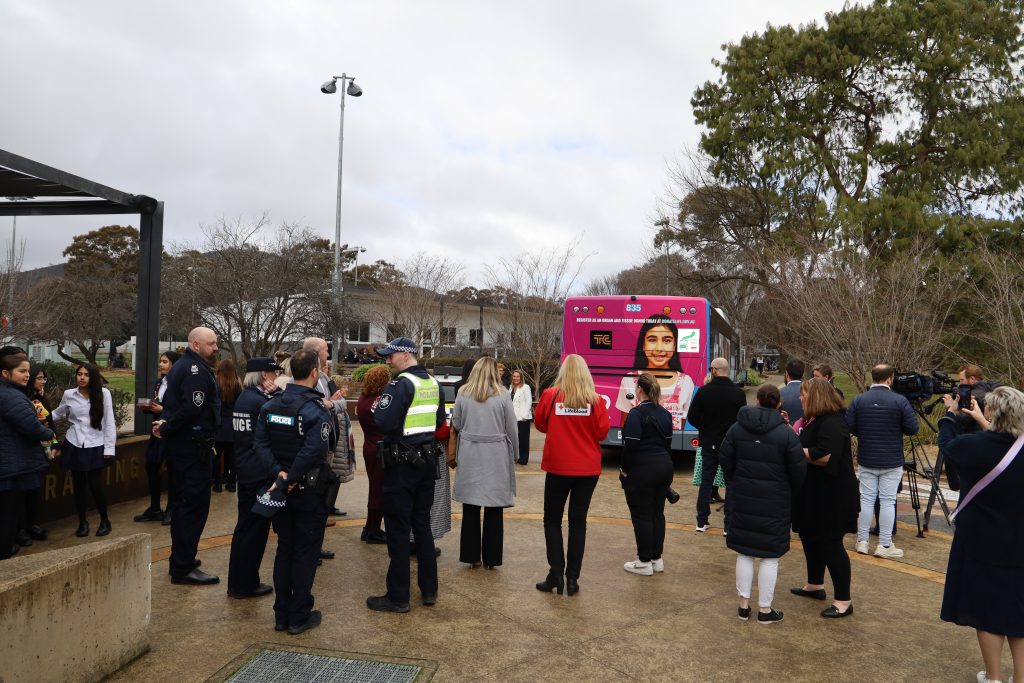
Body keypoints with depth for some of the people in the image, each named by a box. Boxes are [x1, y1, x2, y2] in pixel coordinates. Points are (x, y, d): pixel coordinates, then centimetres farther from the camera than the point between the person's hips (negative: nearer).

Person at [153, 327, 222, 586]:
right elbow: (191, 409, -27)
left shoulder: (181, 366, 17)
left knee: (185, 503, 19)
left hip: (179, 446, 11)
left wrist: (165, 423, 2)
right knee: (195, 505, -5)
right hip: (194, 446, -11)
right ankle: (183, 568, 0)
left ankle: (180, 561, 30)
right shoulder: (196, 370, -17)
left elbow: (170, 402, 20)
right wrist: (167, 428, -14)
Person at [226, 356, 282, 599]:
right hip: (260, 473, -9)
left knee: (246, 525, 18)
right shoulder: (259, 401, -19)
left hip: (245, 470, 9)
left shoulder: (243, 398, 10)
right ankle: (245, 584, 12)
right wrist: (275, 393, -9)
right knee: (254, 528, 2)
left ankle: (238, 582, 28)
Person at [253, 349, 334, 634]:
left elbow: (260, 443, -4)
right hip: (310, 490, -6)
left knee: (284, 549, 16)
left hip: (281, 490, 6)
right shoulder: (316, 410, -18)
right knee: (306, 552, 6)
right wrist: (289, 479, -19)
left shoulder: (270, 406, 3)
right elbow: (312, 452, -28)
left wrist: (278, 473, -11)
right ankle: (299, 617, 13)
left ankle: (281, 615, 23)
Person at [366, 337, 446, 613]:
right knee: (422, 524, 16)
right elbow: (439, 422, 15)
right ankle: (429, 590, 23)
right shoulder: (433, 383, 8)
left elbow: (383, 424, -23)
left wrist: (377, 409, -4)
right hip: (427, 462, 8)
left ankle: (398, 597, 9)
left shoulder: (401, 384, -17)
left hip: (402, 464, -8)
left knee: (398, 529, 1)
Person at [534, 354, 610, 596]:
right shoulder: (595, 399, -8)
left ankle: (556, 574, 6)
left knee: (552, 520, 13)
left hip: (558, 467, -1)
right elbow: (602, 431, -5)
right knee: (578, 521, 10)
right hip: (587, 468, 1)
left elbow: (540, 424, 4)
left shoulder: (550, 395, -8)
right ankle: (572, 578, 11)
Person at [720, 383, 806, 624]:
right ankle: (765, 610, 16)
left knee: (744, 552, 12)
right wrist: (791, 491, 12)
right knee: (770, 555, 8)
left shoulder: (736, 428, -2)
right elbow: (798, 471, -7)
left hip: (743, 499, 3)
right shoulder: (786, 434, -11)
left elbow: (726, 462, 3)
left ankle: (744, 605, 20)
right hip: (775, 503, -3)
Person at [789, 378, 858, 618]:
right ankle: (815, 585, 36)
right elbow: (807, 446, 17)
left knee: (830, 544, -4)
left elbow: (825, 456, -31)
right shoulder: (814, 420, 12)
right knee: (810, 537, 20)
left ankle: (843, 601, 5)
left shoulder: (832, 423, -21)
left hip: (831, 497, -11)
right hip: (813, 494, 11)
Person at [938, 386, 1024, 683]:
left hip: (981, 541, -3)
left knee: (986, 606, 9)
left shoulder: (972, 445, -18)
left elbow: (946, 442, 3)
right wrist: (982, 424, 19)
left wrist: (951, 414, 19)